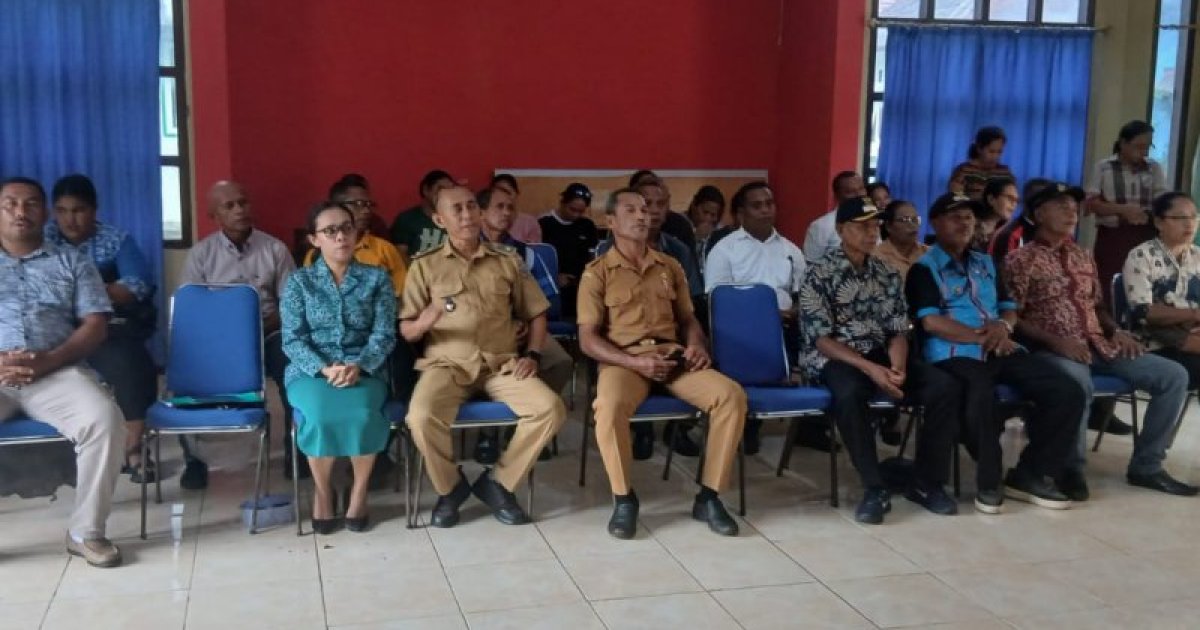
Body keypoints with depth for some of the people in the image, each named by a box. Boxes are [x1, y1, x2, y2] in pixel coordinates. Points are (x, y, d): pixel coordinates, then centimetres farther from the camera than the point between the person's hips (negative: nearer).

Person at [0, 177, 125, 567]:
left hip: (57, 372, 0)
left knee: (104, 419, -31)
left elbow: (95, 325, 7)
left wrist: (49, 360, -12)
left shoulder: (72, 263, 18)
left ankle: (86, 531, -16)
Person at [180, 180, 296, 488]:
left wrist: (267, 324, -15)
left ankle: (295, 448, -11)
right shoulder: (201, 252, 5)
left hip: (267, 331, 0)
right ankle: (194, 459, -12)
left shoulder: (275, 248, 7)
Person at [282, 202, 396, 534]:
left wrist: (358, 367, -19)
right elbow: (293, 339, 0)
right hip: (311, 370, 0)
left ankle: (360, 490, -9)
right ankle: (322, 489, -7)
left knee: (362, 413, -34)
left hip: (363, 369, 0)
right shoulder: (298, 281, 7)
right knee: (320, 413, -34)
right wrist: (324, 369, -18)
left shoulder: (377, 278, 8)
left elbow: (384, 334, 0)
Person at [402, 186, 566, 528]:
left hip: (501, 364, 2)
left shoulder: (507, 260, 11)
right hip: (447, 363, -2)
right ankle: (450, 486, -2)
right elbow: (404, 331, 2)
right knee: (421, 417, -32)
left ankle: (498, 482, -2)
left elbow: (536, 314, 16)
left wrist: (532, 355, 0)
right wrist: (422, 323, -20)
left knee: (551, 408, -23)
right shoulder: (424, 265, 5)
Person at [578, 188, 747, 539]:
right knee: (609, 406, -38)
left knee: (732, 395, -22)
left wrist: (697, 346, -2)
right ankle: (624, 498, -14)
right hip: (623, 360, -4)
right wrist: (635, 362, -17)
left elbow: (687, 318, 22)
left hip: (673, 356, 4)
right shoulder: (597, 273, 3)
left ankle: (709, 497, -10)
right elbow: (588, 339, -3)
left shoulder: (670, 267, 17)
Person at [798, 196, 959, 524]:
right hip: (832, 358, -5)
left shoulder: (887, 274, 10)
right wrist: (870, 369, -24)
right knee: (849, 393, -39)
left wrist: (897, 367, -16)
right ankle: (875, 488, -25)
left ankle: (927, 483, -5)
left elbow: (898, 331, 7)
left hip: (880, 354, 5)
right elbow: (821, 338, -13)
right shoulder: (819, 274, -7)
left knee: (944, 387, -17)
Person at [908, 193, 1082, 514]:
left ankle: (1029, 474, 1)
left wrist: (1003, 326, -2)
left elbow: (1009, 308, 23)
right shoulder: (924, 267, 3)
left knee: (1069, 392, -11)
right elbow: (931, 322, -9)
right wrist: (982, 337, -11)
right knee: (980, 399, -39)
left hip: (1001, 350, 7)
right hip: (955, 354, -7)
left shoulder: (986, 263, 26)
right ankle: (989, 481, -14)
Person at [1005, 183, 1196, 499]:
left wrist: (1117, 331, 4)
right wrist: (1056, 341, -20)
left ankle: (1146, 466, 2)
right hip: (1054, 350, -7)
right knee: (1078, 384, -41)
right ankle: (1071, 467, -19)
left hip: (1099, 345, 7)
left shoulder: (1083, 257, 21)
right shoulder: (1021, 260, -1)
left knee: (1174, 375, -7)